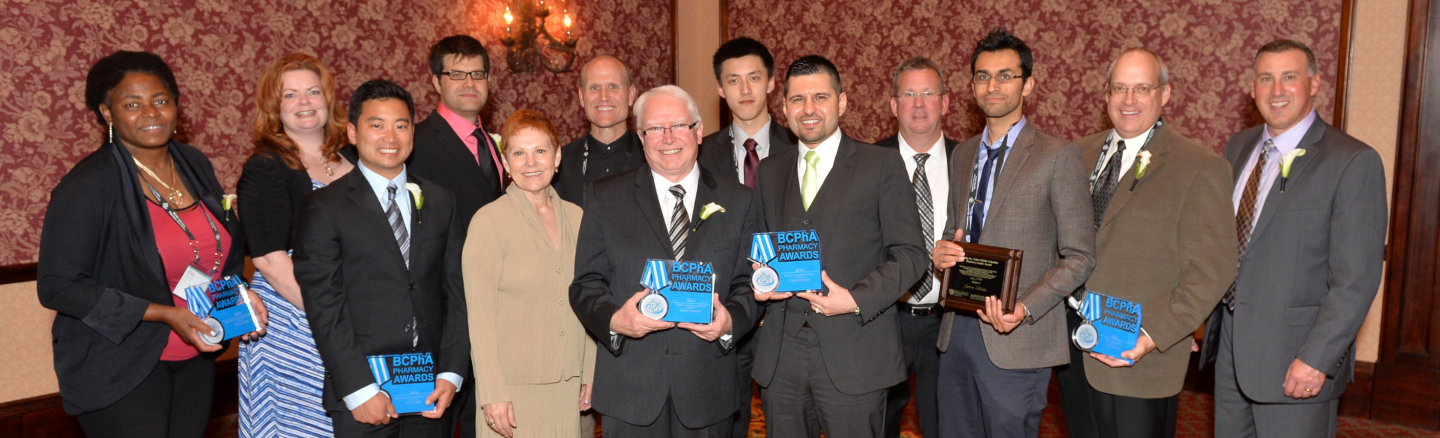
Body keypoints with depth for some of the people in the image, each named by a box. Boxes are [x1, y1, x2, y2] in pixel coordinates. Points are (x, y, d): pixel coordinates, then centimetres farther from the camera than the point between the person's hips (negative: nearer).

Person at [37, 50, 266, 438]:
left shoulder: (195, 164, 3)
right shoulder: (88, 185, -15)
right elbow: (57, 286, -16)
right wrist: (164, 314, -22)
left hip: (196, 360, 6)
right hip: (121, 372, -6)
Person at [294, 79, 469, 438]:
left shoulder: (440, 201, 9)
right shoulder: (323, 208, -2)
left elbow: (456, 291, 6)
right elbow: (324, 307, -7)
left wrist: (451, 373, -3)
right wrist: (358, 390, -12)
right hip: (361, 392, -3)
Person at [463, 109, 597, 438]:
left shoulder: (575, 217, 7)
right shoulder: (489, 222, -8)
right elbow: (480, 316, -10)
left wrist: (590, 373, 10)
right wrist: (492, 394, -13)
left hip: (567, 386, 4)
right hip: (512, 388, -4)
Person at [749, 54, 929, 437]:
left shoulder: (882, 166, -1)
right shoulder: (769, 171, 12)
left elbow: (911, 254, -4)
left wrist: (858, 299, -16)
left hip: (853, 352, -3)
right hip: (780, 354, 4)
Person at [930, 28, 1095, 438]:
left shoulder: (1058, 155, -6)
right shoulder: (962, 154, 13)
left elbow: (1080, 256, -8)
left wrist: (1025, 308, -21)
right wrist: (941, 251, -3)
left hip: (1015, 340, -5)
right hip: (957, 328, 6)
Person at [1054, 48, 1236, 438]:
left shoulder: (1199, 169, -9)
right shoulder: (1081, 154, 9)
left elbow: (1211, 271, -13)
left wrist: (1154, 334, -22)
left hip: (1138, 357, -5)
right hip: (1071, 343, 5)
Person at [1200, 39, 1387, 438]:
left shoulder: (1354, 162, -12)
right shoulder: (1238, 147, 9)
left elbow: (1356, 278, -16)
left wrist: (1316, 359, -20)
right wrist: (1214, 320, 10)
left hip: (1294, 356, -6)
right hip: (1229, 341, 6)